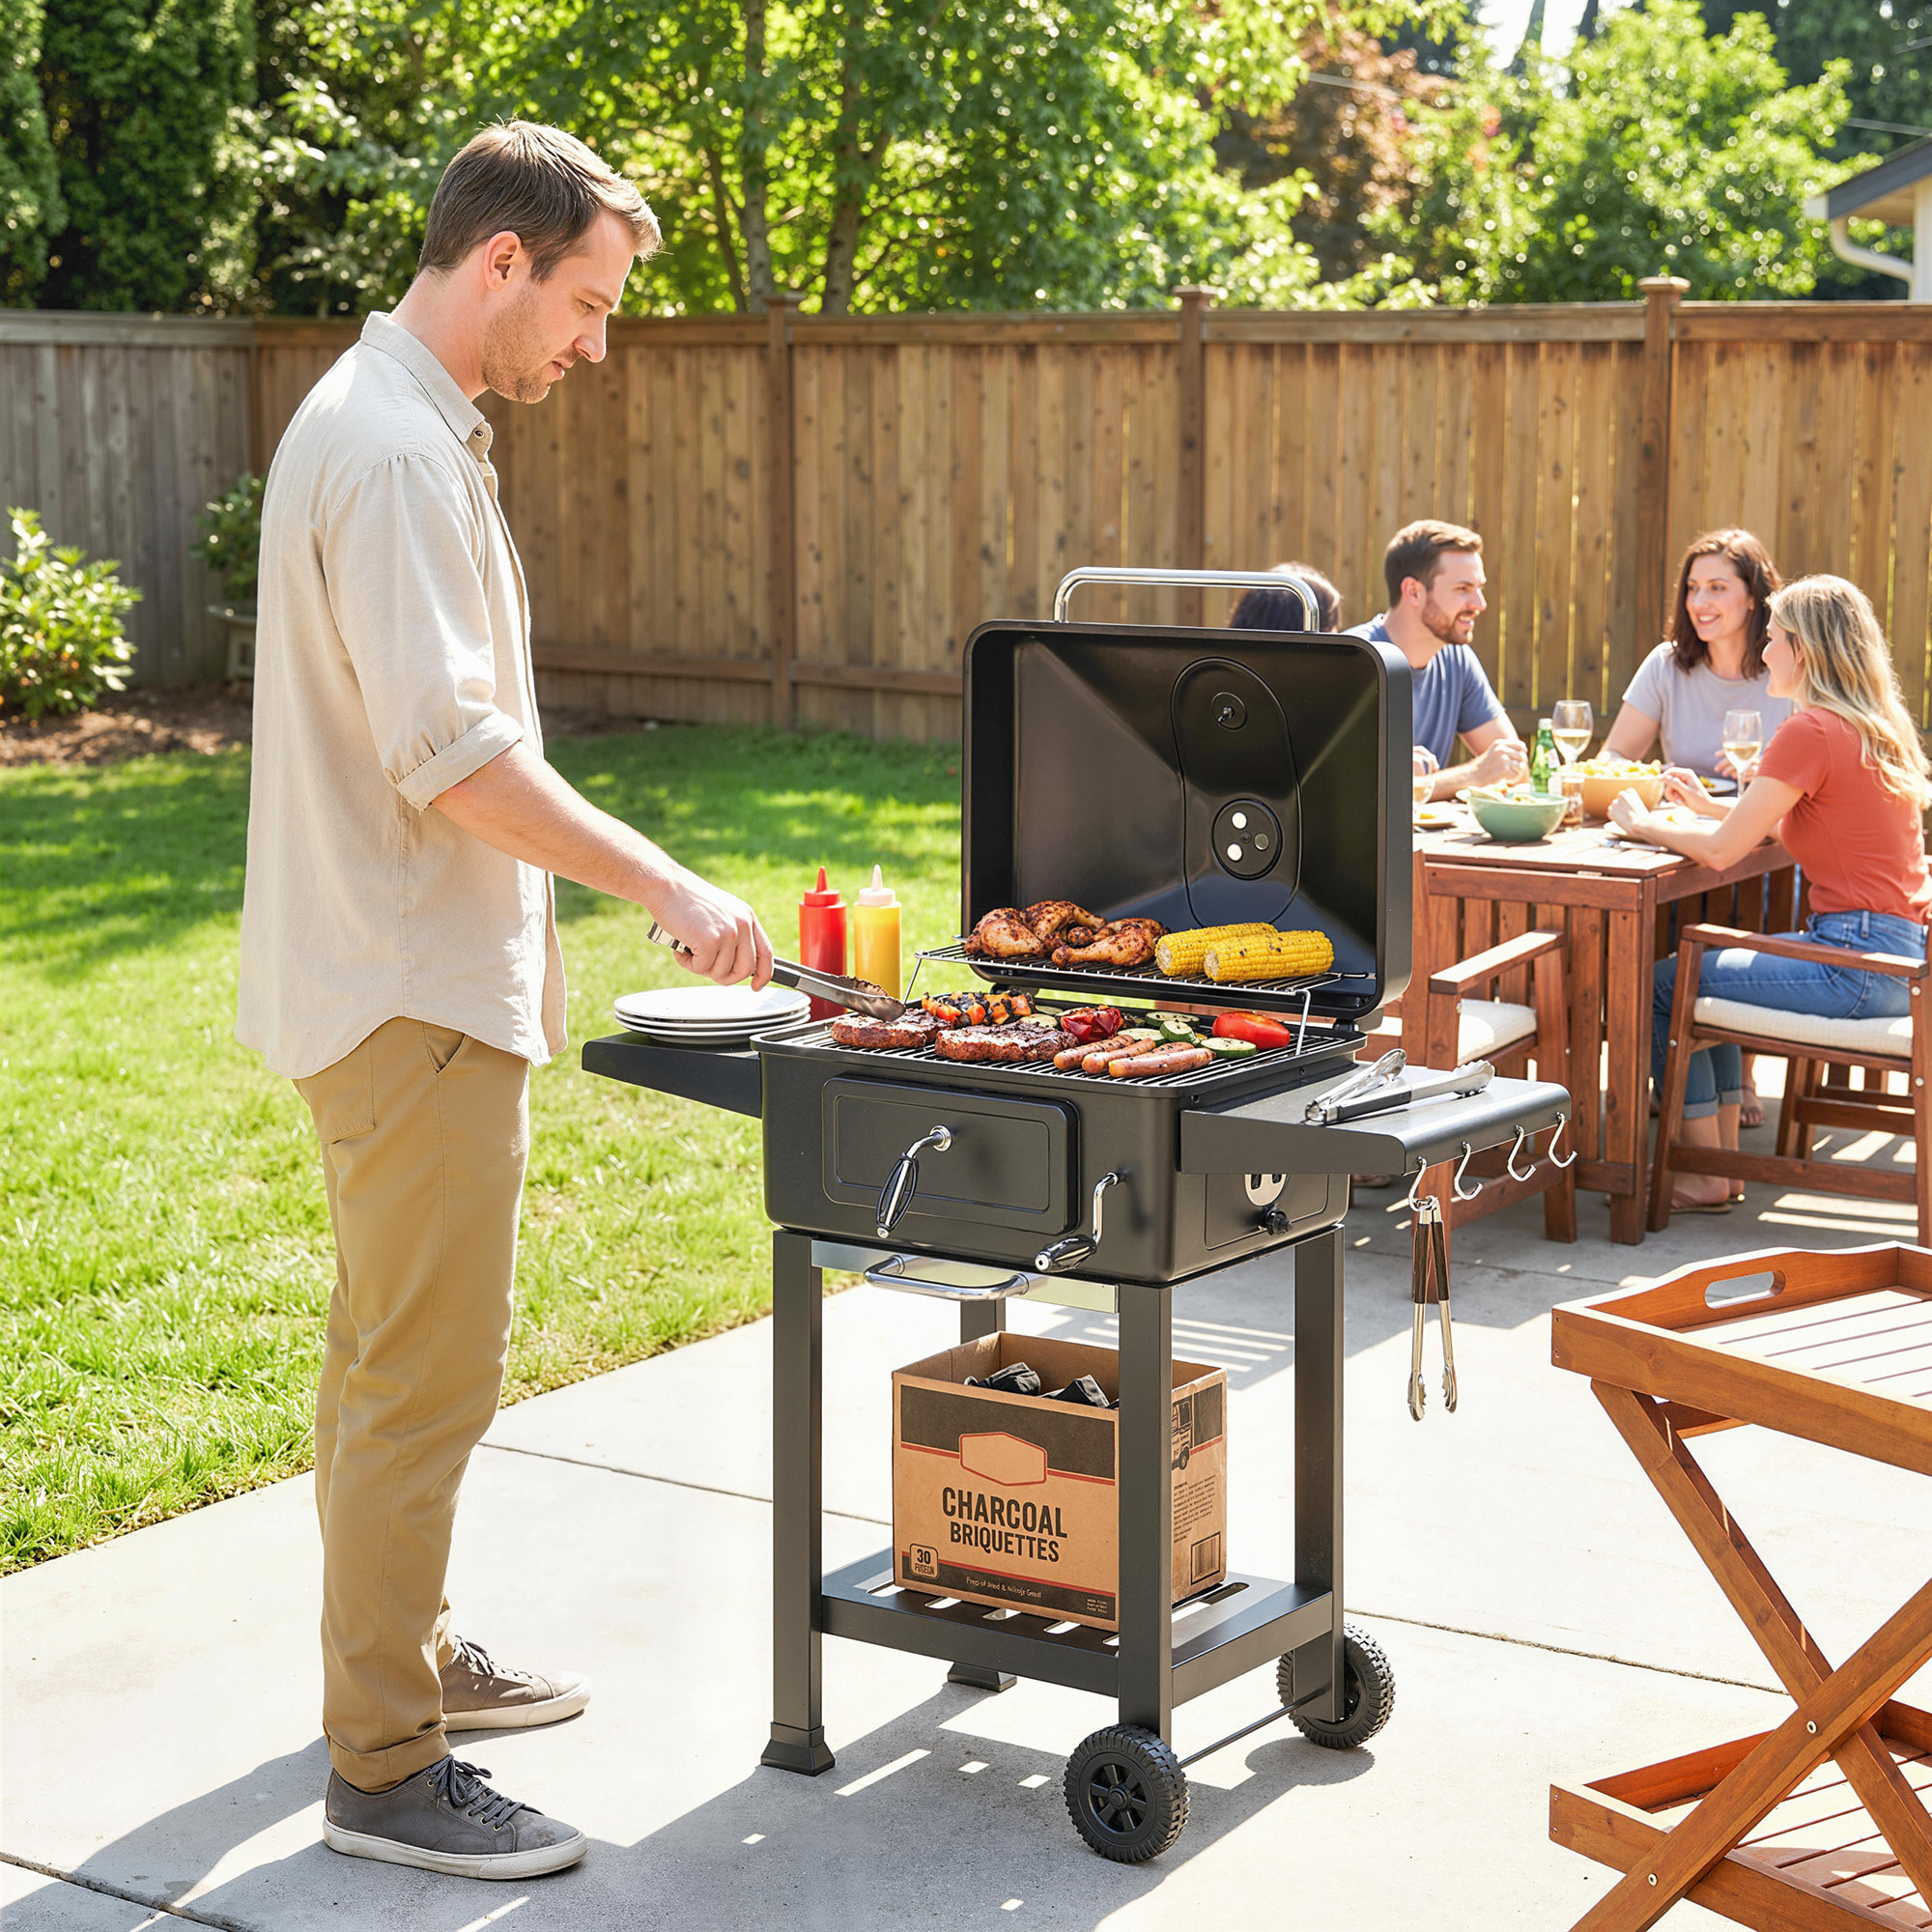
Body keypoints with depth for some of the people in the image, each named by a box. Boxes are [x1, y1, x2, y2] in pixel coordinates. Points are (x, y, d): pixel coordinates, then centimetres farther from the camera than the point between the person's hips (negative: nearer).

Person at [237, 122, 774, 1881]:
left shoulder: (391, 422, 15)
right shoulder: (395, 449, -19)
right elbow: (451, 750, -26)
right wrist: (666, 886, -24)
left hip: (409, 977, 11)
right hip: (414, 992, -11)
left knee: (397, 1354, 20)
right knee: (425, 1376, -5)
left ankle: (406, 1654, 34)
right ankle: (383, 1771, 3)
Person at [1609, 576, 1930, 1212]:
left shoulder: (1811, 731, -15)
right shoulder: (1876, 728, 13)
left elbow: (1722, 850, -14)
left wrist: (1644, 824, 2)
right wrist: (1707, 805, 22)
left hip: (1857, 963, -10)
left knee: (1662, 985, 0)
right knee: (1704, 967, 24)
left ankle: (1707, 1174, 8)